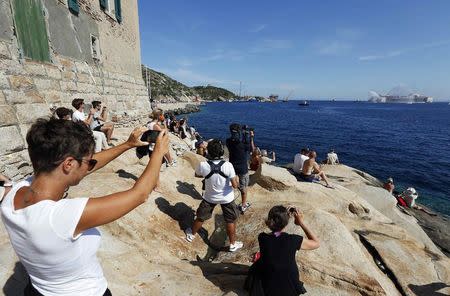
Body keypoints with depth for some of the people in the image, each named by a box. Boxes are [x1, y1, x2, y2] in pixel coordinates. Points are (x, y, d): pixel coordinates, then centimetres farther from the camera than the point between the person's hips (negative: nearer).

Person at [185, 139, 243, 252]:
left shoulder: (203, 165, -23)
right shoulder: (228, 165, -26)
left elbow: (197, 175, 0)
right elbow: (235, 185, -20)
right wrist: (236, 178, 1)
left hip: (210, 197, 1)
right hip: (226, 198, -1)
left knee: (200, 217, 24)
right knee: (230, 221, 19)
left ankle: (191, 234, 48)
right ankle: (233, 244, 35)